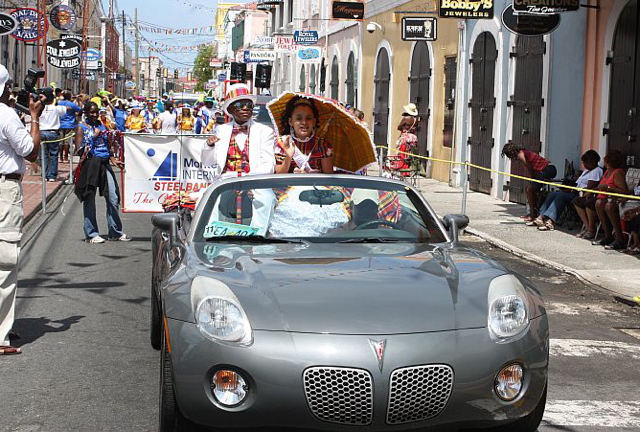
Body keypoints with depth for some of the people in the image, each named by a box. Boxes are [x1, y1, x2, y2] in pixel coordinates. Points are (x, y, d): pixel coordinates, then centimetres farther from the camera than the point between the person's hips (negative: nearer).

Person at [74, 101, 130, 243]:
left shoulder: (101, 125, 17)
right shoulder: (81, 128, 1)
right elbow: (79, 149, -8)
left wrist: (114, 160, 10)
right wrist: (94, 137, -11)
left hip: (105, 164, 5)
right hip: (90, 164, -5)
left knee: (113, 198, 2)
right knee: (89, 200, 1)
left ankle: (116, 232, 13)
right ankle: (91, 234, 8)